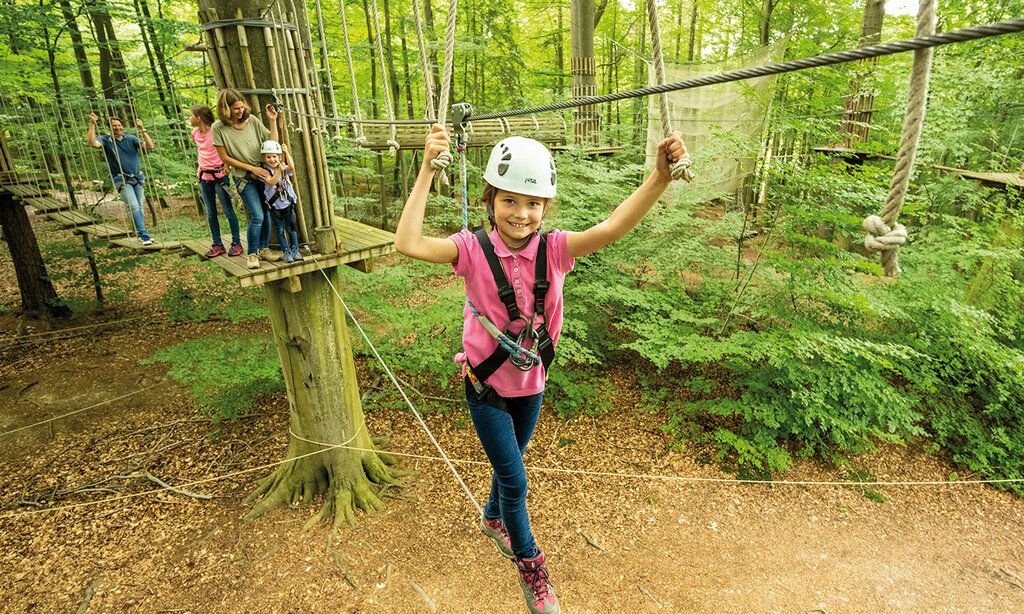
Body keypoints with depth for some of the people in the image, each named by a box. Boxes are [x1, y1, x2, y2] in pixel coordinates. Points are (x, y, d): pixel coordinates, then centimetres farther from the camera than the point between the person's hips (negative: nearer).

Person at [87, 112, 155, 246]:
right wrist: (92, 125, -22)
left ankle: (140, 233, 19)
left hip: (138, 178, 3)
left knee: (140, 207, 8)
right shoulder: (106, 140, 0)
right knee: (134, 207, -14)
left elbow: (150, 146, -7)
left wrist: (142, 129, -15)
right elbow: (92, 143, -19)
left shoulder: (131, 139, 6)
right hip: (122, 180, -3)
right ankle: (144, 236, -19)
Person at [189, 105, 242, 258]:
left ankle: (236, 243, 7)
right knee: (210, 213, 8)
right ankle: (217, 244, 15)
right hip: (204, 176, 7)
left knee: (228, 210, -2)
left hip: (219, 175, -7)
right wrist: (201, 167, 17)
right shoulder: (195, 133, 7)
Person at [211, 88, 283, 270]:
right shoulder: (219, 128, -8)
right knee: (257, 216, -12)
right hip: (244, 179, -4)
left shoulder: (252, 120, 0)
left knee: (267, 214, 8)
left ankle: (264, 248, 26)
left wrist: (273, 120, -8)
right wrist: (252, 168, -9)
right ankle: (251, 254, 6)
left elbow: (273, 142, 3)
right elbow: (225, 158, -6)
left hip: (263, 172, 4)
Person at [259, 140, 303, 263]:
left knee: (291, 228, 10)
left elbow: (291, 166, -24)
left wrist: (286, 152, -25)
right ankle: (287, 252, 15)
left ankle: (295, 250, 21)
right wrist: (279, 170, -35)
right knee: (280, 230, 6)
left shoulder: (284, 168, -1)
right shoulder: (264, 170, -9)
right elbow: (271, 182, -25)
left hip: (288, 203, 2)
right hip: (275, 206, -2)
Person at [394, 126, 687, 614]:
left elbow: (613, 227, -28)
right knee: (515, 480, 7)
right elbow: (408, 243, -32)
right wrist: (427, 170, -36)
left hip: (531, 384, 3)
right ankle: (529, 566, 35)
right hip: (486, 386, -3)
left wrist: (660, 176, -42)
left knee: (509, 464, 27)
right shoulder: (474, 249, -19)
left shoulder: (554, 249, -14)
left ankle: (493, 519, 59)